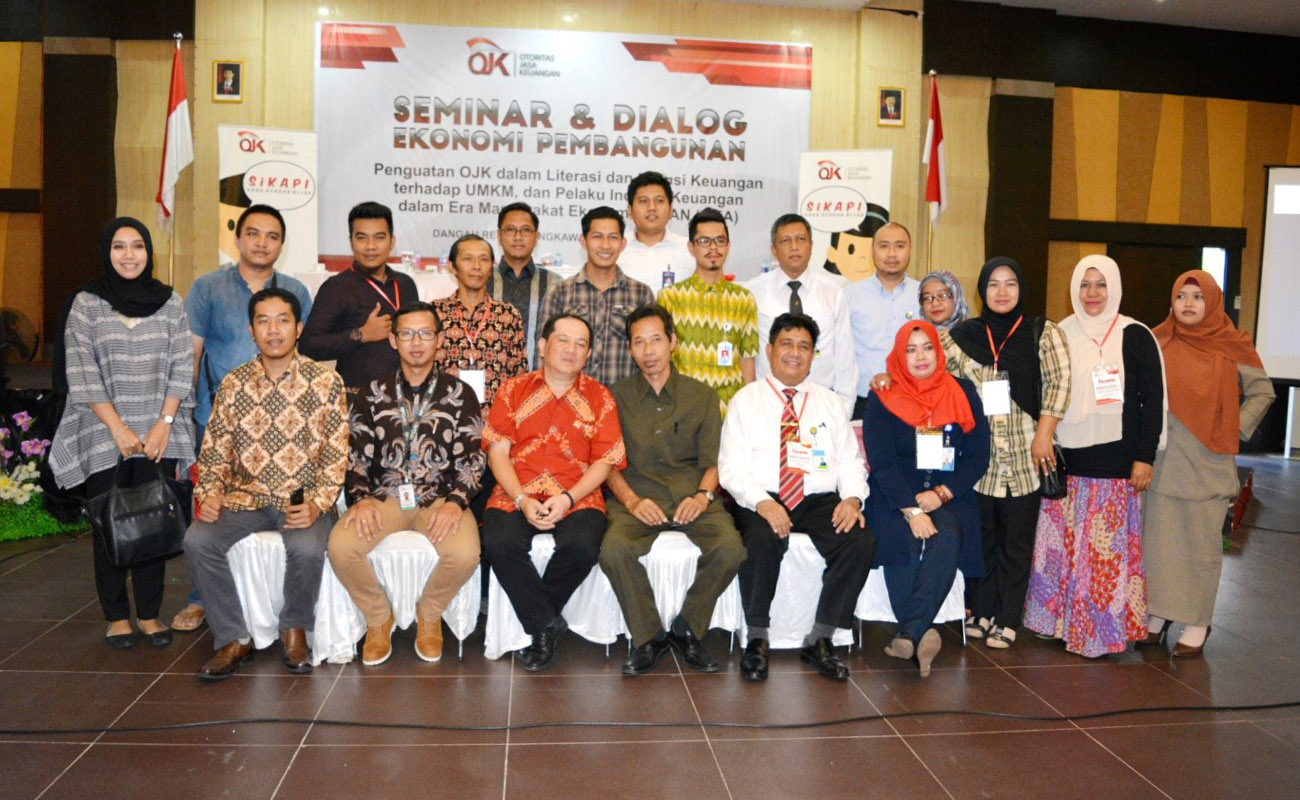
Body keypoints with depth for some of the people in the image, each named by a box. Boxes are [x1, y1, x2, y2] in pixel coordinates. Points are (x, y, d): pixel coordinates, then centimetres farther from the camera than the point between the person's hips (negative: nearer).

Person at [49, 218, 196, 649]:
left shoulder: (170, 302, 6)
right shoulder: (87, 303, 2)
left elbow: (181, 367, 4)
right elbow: (81, 373, -4)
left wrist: (164, 424, -6)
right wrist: (118, 428, -10)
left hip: (158, 434, 1)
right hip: (104, 436, -1)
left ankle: (149, 614, 12)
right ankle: (117, 617, 14)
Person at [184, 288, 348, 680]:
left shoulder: (326, 381, -1)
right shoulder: (234, 383, 8)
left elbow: (336, 455, -5)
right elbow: (215, 451, 10)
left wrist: (316, 504, -19)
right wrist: (210, 493, -10)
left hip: (303, 500, -3)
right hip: (246, 497, 3)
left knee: (307, 546, -33)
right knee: (198, 540, -23)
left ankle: (295, 629, -2)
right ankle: (234, 638, -5)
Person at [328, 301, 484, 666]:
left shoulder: (459, 393, 6)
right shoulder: (374, 394, 11)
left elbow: (472, 460, 0)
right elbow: (355, 457, 7)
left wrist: (455, 502, -18)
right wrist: (360, 498, -12)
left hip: (440, 496, -1)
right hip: (384, 495, 2)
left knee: (465, 552, -31)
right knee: (341, 546, -27)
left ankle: (429, 615, 3)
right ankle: (379, 618, 4)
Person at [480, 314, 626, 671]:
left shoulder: (599, 397, 11)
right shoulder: (513, 390, 12)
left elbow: (605, 461, 4)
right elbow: (498, 451, 4)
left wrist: (568, 499, -13)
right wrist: (522, 500, -12)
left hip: (577, 498, 0)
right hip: (516, 496, 1)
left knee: (582, 547, -31)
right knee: (499, 543, -30)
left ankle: (535, 617, -4)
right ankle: (545, 624, -9)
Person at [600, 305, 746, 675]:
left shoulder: (701, 396, 14)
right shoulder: (617, 397, 12)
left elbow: (713, 460, 11)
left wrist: (703, 495, -9)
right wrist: (631, 500, -12)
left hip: (693, 497, 1)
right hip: (636, 497, -1)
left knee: (731, 547, -28)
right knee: (614, 548, -32)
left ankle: (686, 629, -4)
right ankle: (648, 636, -8)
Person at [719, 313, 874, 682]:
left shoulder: (830, 402, 19)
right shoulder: (746, 400, 8)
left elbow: (850, 461, 13)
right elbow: (731, 467, -1)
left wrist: (852, 498, -9)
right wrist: (762, 502, -19)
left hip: (821, 500, 3)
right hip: (762, 500, -3)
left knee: (860, 541, -26)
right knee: (761, 541, -36)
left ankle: (819, 640, -10)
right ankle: (756, 640, -14)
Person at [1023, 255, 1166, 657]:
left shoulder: (1135, 336, -1)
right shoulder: (1060, 335, 8)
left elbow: (1153, 399, -2)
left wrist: (1145, 456, -8)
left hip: (1116, 463, -3)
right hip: (1067, 461, 3)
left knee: (1108, 548, -1)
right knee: (1064, 544, 6)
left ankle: (1105, 627, 9)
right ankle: (1061, 619, 17)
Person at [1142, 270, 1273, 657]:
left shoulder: (1233, 346, 0)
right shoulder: (1158, 343, 4)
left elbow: (1262, 392, 7)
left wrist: (1235, 429, -1)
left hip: (1209, 463, -2)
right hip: (1163, 461, 2)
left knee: (1201, 543, 2)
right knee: (1159, 538, 4)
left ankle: (1197, 623, 11)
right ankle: (1159, 613, 15)